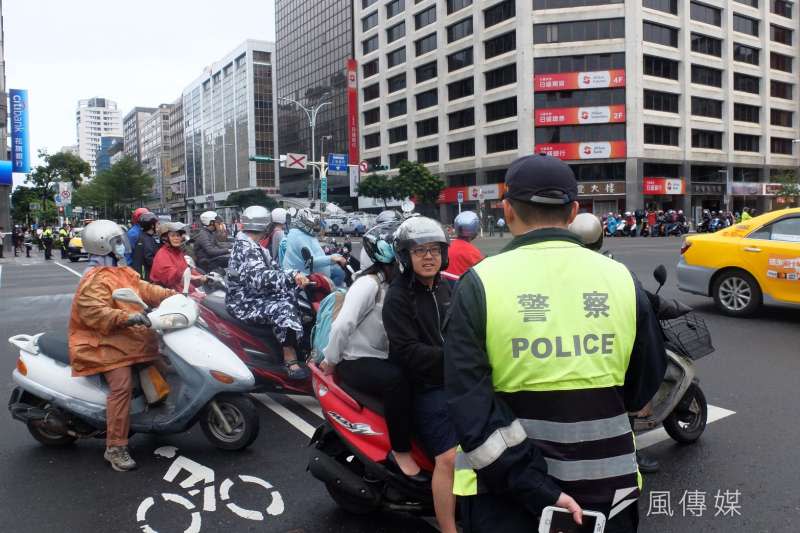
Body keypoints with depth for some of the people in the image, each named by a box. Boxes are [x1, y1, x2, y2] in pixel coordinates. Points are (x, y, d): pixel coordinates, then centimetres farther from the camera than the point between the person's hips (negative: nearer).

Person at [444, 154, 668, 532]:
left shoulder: (481, 284, -14)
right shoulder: (621, 279, -5)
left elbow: (470, 408, -20)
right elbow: (644, 387, 7)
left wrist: (538, 490, -17)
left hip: (507, 492, -2)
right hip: (607, 487, 3)